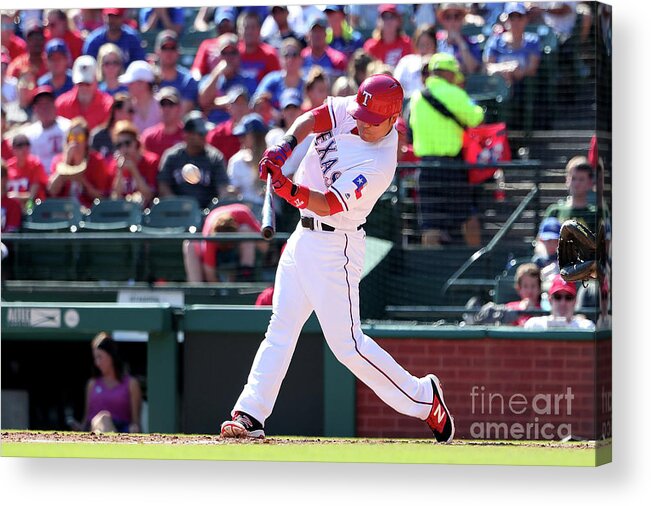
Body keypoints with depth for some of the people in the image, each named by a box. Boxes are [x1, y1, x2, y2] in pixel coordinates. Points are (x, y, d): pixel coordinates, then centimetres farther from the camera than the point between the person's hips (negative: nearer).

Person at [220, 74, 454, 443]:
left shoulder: (379, 166, -23)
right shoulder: (348, 110, -3)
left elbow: (328, 205, -26)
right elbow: (312, 120, -10)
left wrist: (294, 192, -43)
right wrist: (287, 145, -28)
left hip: (335, 246, -8)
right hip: (304, 236, 8)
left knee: (346, 343, -7)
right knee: (280, 328, 5)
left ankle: (422, 398, 5)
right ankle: (251, 415, 4)